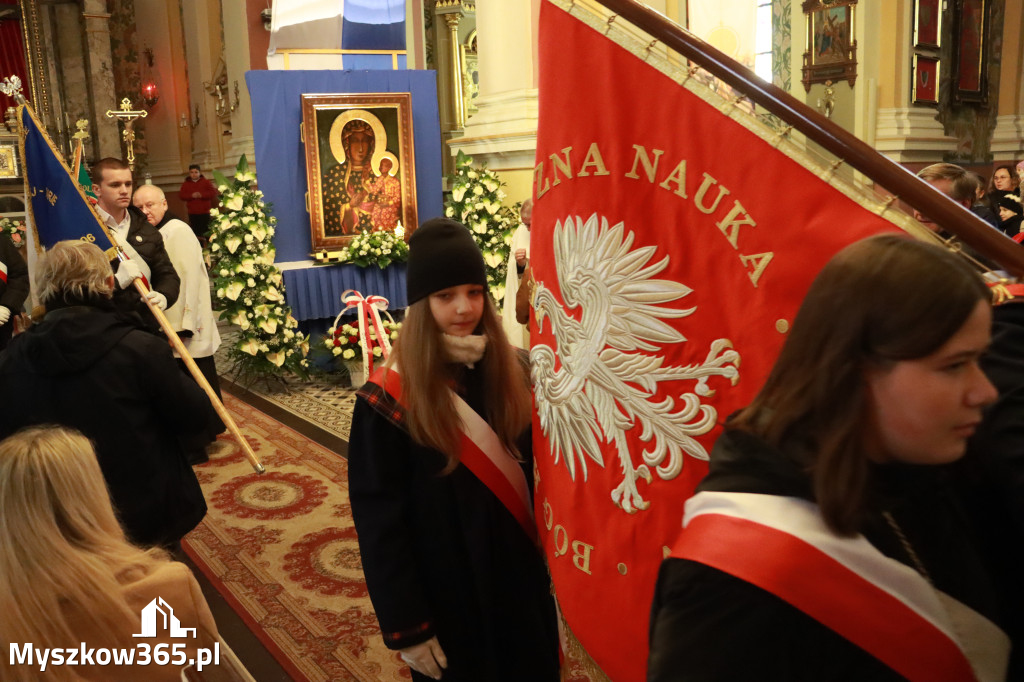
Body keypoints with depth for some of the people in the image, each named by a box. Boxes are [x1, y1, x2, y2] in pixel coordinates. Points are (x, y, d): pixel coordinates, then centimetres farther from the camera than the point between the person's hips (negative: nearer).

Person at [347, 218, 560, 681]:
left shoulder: (513, 373, -3)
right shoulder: (389, 399, -16)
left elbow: (542, 473, 3)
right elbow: (378, 521, -13)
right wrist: (405, 626, -12)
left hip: (520, 578, 4)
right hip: (445, 596, -4)